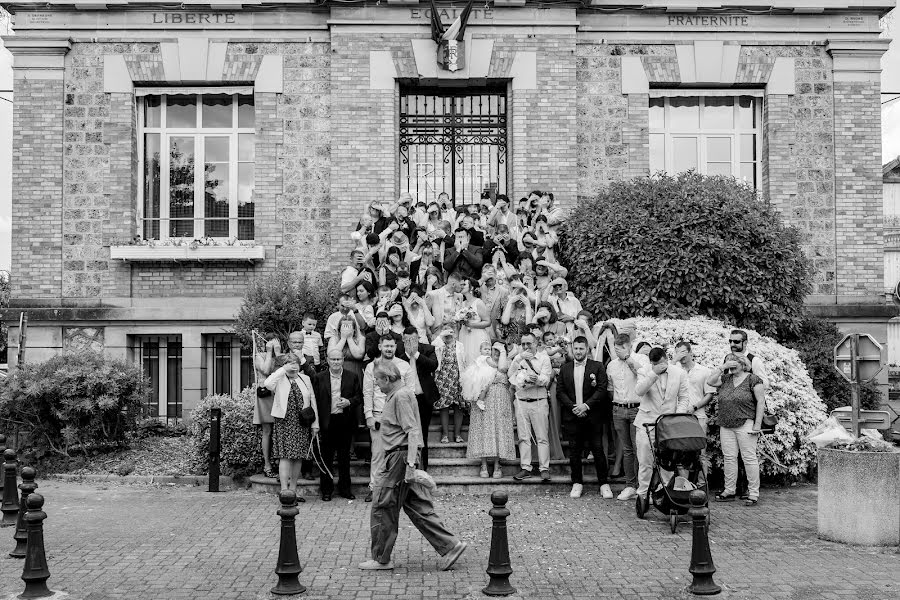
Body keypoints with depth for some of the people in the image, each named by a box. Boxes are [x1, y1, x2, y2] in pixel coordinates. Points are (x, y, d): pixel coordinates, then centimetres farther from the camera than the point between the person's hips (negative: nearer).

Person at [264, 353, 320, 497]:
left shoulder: (305, 379, 11)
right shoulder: (279, 379, -3)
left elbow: (312, 400, 12)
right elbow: (267, 384, -27)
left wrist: (315, 423, 7)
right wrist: (284, 369, -19)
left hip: (302, 425, 4)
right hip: (284, 423, -4)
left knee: (298, 457, 7)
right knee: (286, 456, -8)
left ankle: (293, 489, 17)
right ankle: (284, 490, -5)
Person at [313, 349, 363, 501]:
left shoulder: (352, 377, 7)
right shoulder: (319, 378, 3)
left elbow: (359, 397, 9)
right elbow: (315, 400, 0)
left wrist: (349, 402, -12)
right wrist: (316, 423, -7)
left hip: (346, 422, 1)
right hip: (327, 422, -1)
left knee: (344, 457, 9)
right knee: (326, 458, 4)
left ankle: (345, 488, 19)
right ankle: (326, 490, 14)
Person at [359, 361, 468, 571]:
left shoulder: (400, 397, -15)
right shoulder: (394, 395, 16)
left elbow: (412, 431, -22)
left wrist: (410, 464, -27)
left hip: (400, 457, -10)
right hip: (397, 457, 10)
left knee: (382, 508, 1)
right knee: (418, 507, 10)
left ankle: (381, 559, 12)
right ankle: (450, 545, 10)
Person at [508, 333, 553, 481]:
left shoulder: (544, 358, 5)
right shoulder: (518, 358, 13)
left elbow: (546, 380, -6)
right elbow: (510, 374, -4)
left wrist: (537, 379, -27)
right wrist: (518, 359, -16)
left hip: (539, 402, -2)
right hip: (521, 402, 3)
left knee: (542, 437, -2)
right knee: (523, 437, 4)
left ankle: (544, 468, 1)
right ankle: (525, 468, 8)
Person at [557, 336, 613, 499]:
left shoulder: (597, 367, 2)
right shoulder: (565, 369, 10)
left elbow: (602, 390, -6)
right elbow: (560, 391, 5)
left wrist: (586, 405, -14)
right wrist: (573, 407, -9)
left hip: (592, 416, -2)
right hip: (572, 416, 2)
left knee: (598, 450, 0)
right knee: (574, 451, 5)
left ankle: (604, 484, 8)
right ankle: (577, 483, 15)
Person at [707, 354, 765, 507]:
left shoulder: (753, 380, -3)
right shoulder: (726, 379, 14)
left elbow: (761, 402, -6)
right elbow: (710, 381, 3)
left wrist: (757, 425, -11)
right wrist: (722, 367, -2)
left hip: (745, 424, -6)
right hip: (726, 426, 6)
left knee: (749, 458, -3)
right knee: (729, 458, 7)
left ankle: (753, 493, 2)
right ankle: (729, 490, 14)